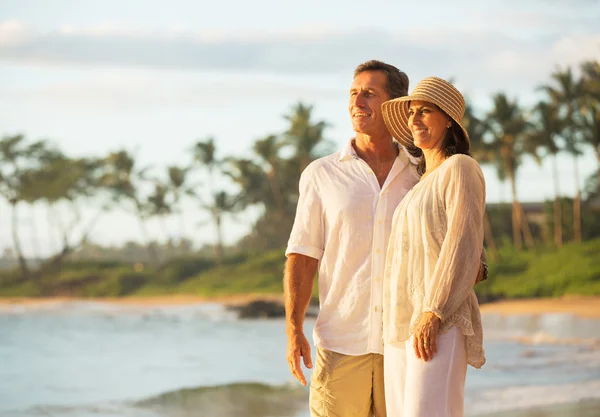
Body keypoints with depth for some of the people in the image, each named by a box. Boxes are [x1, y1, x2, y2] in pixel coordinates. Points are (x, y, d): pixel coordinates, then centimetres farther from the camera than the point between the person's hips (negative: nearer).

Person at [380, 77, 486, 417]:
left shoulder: (460, 168, -5)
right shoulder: (422, 184, 22)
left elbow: (464, 245, -15)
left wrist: (432, 314, -23)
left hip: (438, 325, -9)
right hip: (404, 325, 9)